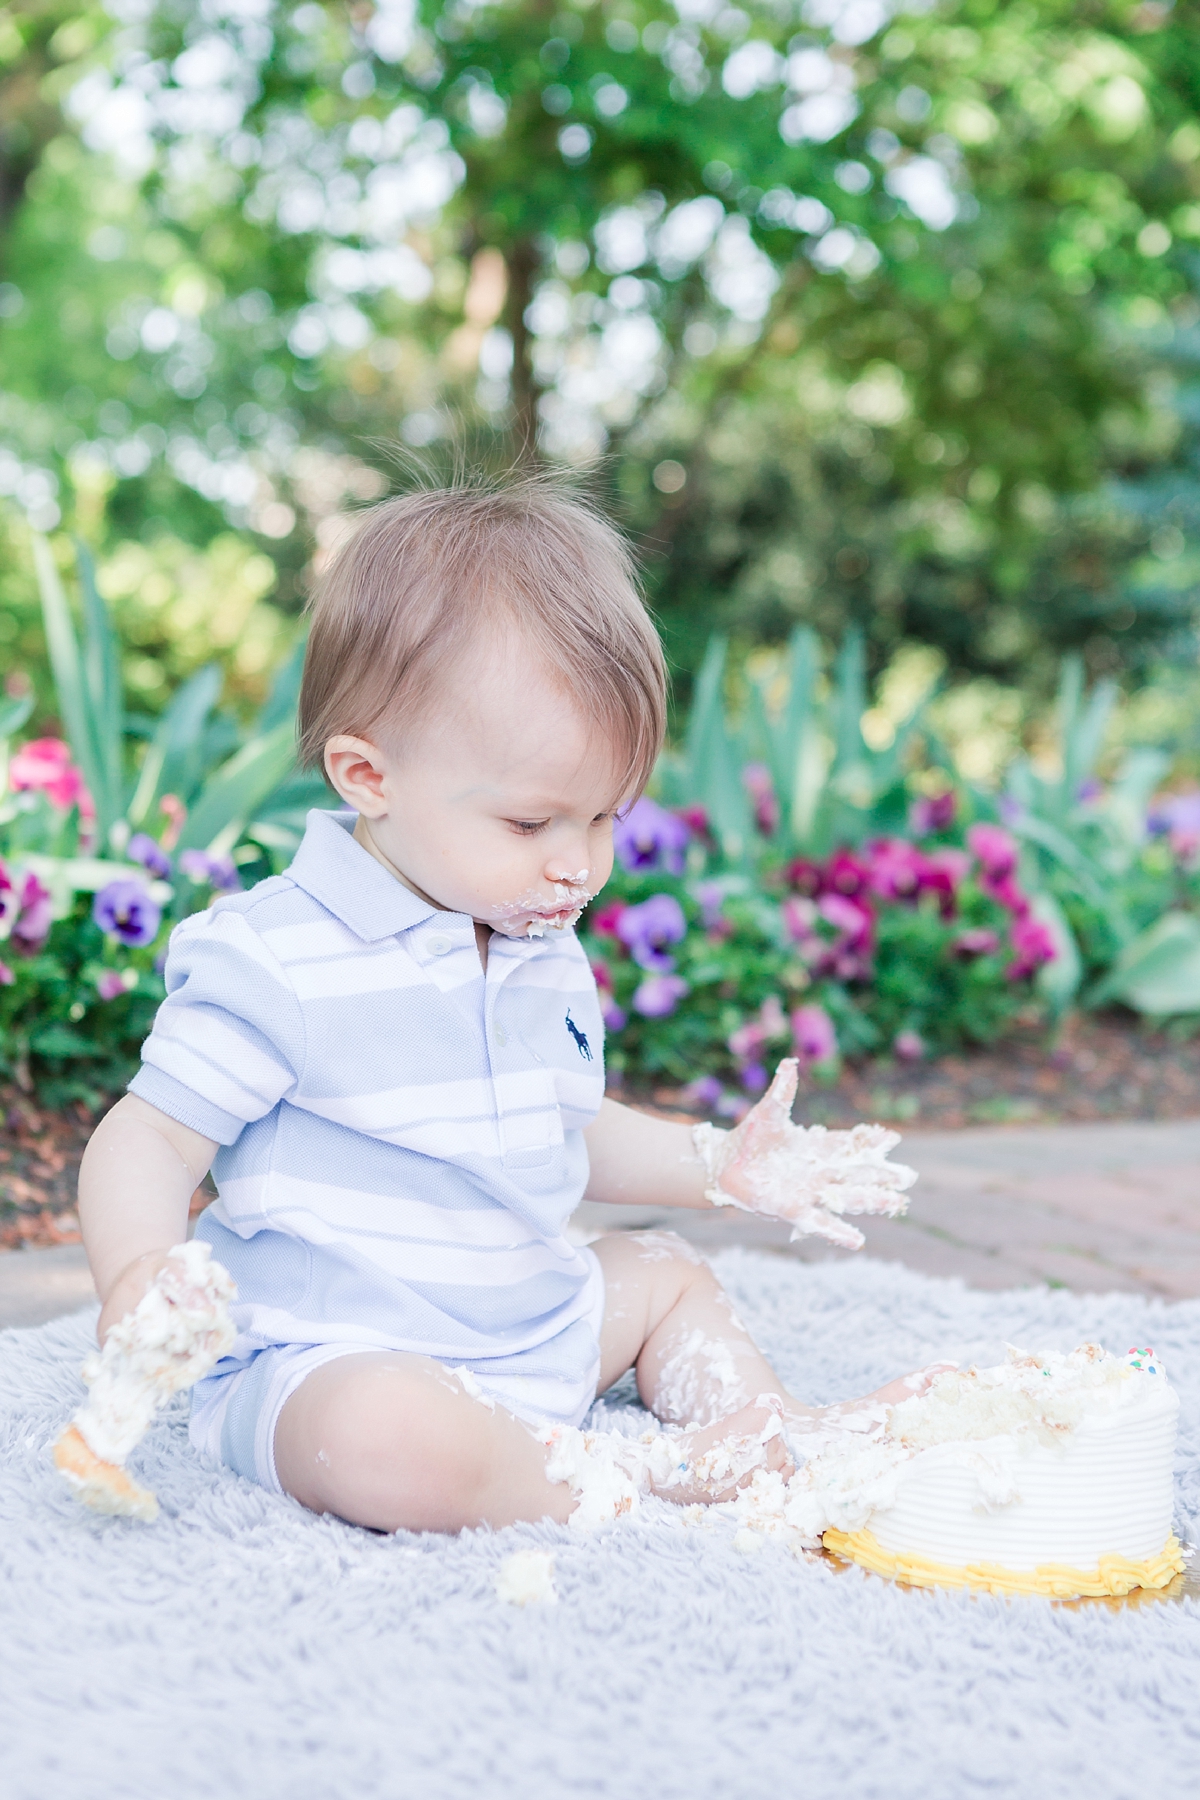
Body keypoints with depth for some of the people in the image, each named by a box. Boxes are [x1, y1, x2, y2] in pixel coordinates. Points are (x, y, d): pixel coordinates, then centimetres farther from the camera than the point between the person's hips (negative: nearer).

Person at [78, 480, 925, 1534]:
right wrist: (142, 1277, -36)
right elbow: (152, 1138, -16)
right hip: (337, 1361, -8)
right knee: (389, 1440, -38)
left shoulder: (546, 957, 9)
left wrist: (714, 1164, 12)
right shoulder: (275, 963, -18)